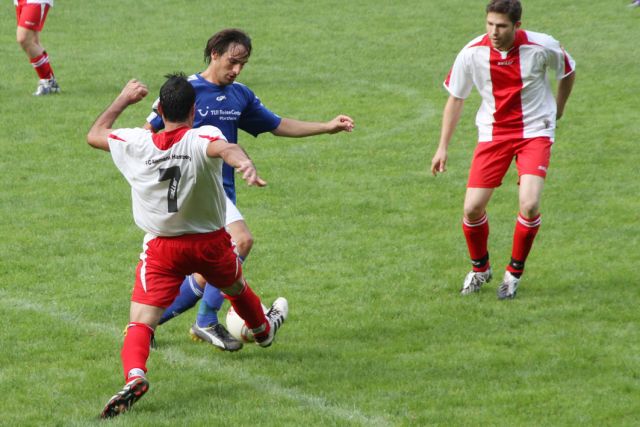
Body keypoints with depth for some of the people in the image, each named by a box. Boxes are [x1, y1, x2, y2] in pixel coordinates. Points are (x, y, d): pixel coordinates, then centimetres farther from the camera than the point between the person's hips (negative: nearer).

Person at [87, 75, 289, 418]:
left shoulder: (136, 143, -10)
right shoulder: (202, 138, -19)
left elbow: (94, 135, 9)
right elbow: (224, 148, -44)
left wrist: (123, 100, 21)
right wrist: (245, 163, -65)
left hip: (161, 248, 0)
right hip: (211, 242, 0)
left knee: (140, 322, -8)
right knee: (237, 287, 32)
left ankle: (134, 375, -35)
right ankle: (263, 329, 61)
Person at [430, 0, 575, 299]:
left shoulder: (542, 47, -17)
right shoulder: (472, 53, -13)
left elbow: (568, 71, 6)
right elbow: (455, 98, 2)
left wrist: (557, 109, 20)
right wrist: (443, 147, 1)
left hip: (535, 131, -2)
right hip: (493, 132, 2)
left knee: (529, 205, -20)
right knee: (472, 208, -6)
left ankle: (515, 272, 5)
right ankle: (480, 268, 24)